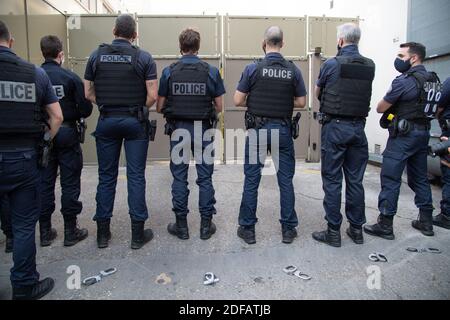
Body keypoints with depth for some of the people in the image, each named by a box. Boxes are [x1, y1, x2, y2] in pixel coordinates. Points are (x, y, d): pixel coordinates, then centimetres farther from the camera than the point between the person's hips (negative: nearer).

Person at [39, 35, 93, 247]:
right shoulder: (70, 77, -10)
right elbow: (86, 109, -12)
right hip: (67, 134, -3)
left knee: (44, 183, 12)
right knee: (70, 184, 6)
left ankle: (45, 232, 22)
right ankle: (71, 231, 14)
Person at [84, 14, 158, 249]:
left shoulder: (96, 56, 4)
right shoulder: (143, 58, -3)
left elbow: (88, 93, 3)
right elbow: (152, 95, -9)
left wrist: (106, 104, 13)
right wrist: (139, 110, 7)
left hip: (107, 122, 3)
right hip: (135, 123, -2)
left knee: (106, 176, 10)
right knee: (136, 176, 3)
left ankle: (103, 232, 19)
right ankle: (138, 233, 10)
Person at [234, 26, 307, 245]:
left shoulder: (253, 68, -5)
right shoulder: (293, 70, 1)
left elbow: (238, 101, -5)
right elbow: (301, 102, 4)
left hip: (257, 129, -1)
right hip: (283, 129, 2)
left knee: (252, 180, 6)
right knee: (286, 180, 9)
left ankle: (247, 228, 14)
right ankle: (288, 229, 17)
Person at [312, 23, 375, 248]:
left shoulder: (331, 64, -7)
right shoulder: (370, 66, 5)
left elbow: (317, 94, 7)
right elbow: (362, 91, 14)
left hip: (335, 126, -4)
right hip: (358, 127, 5)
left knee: (332, 180, 2)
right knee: (355, 180, 11)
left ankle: (333, 232, 7)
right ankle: (356, 229, 21)